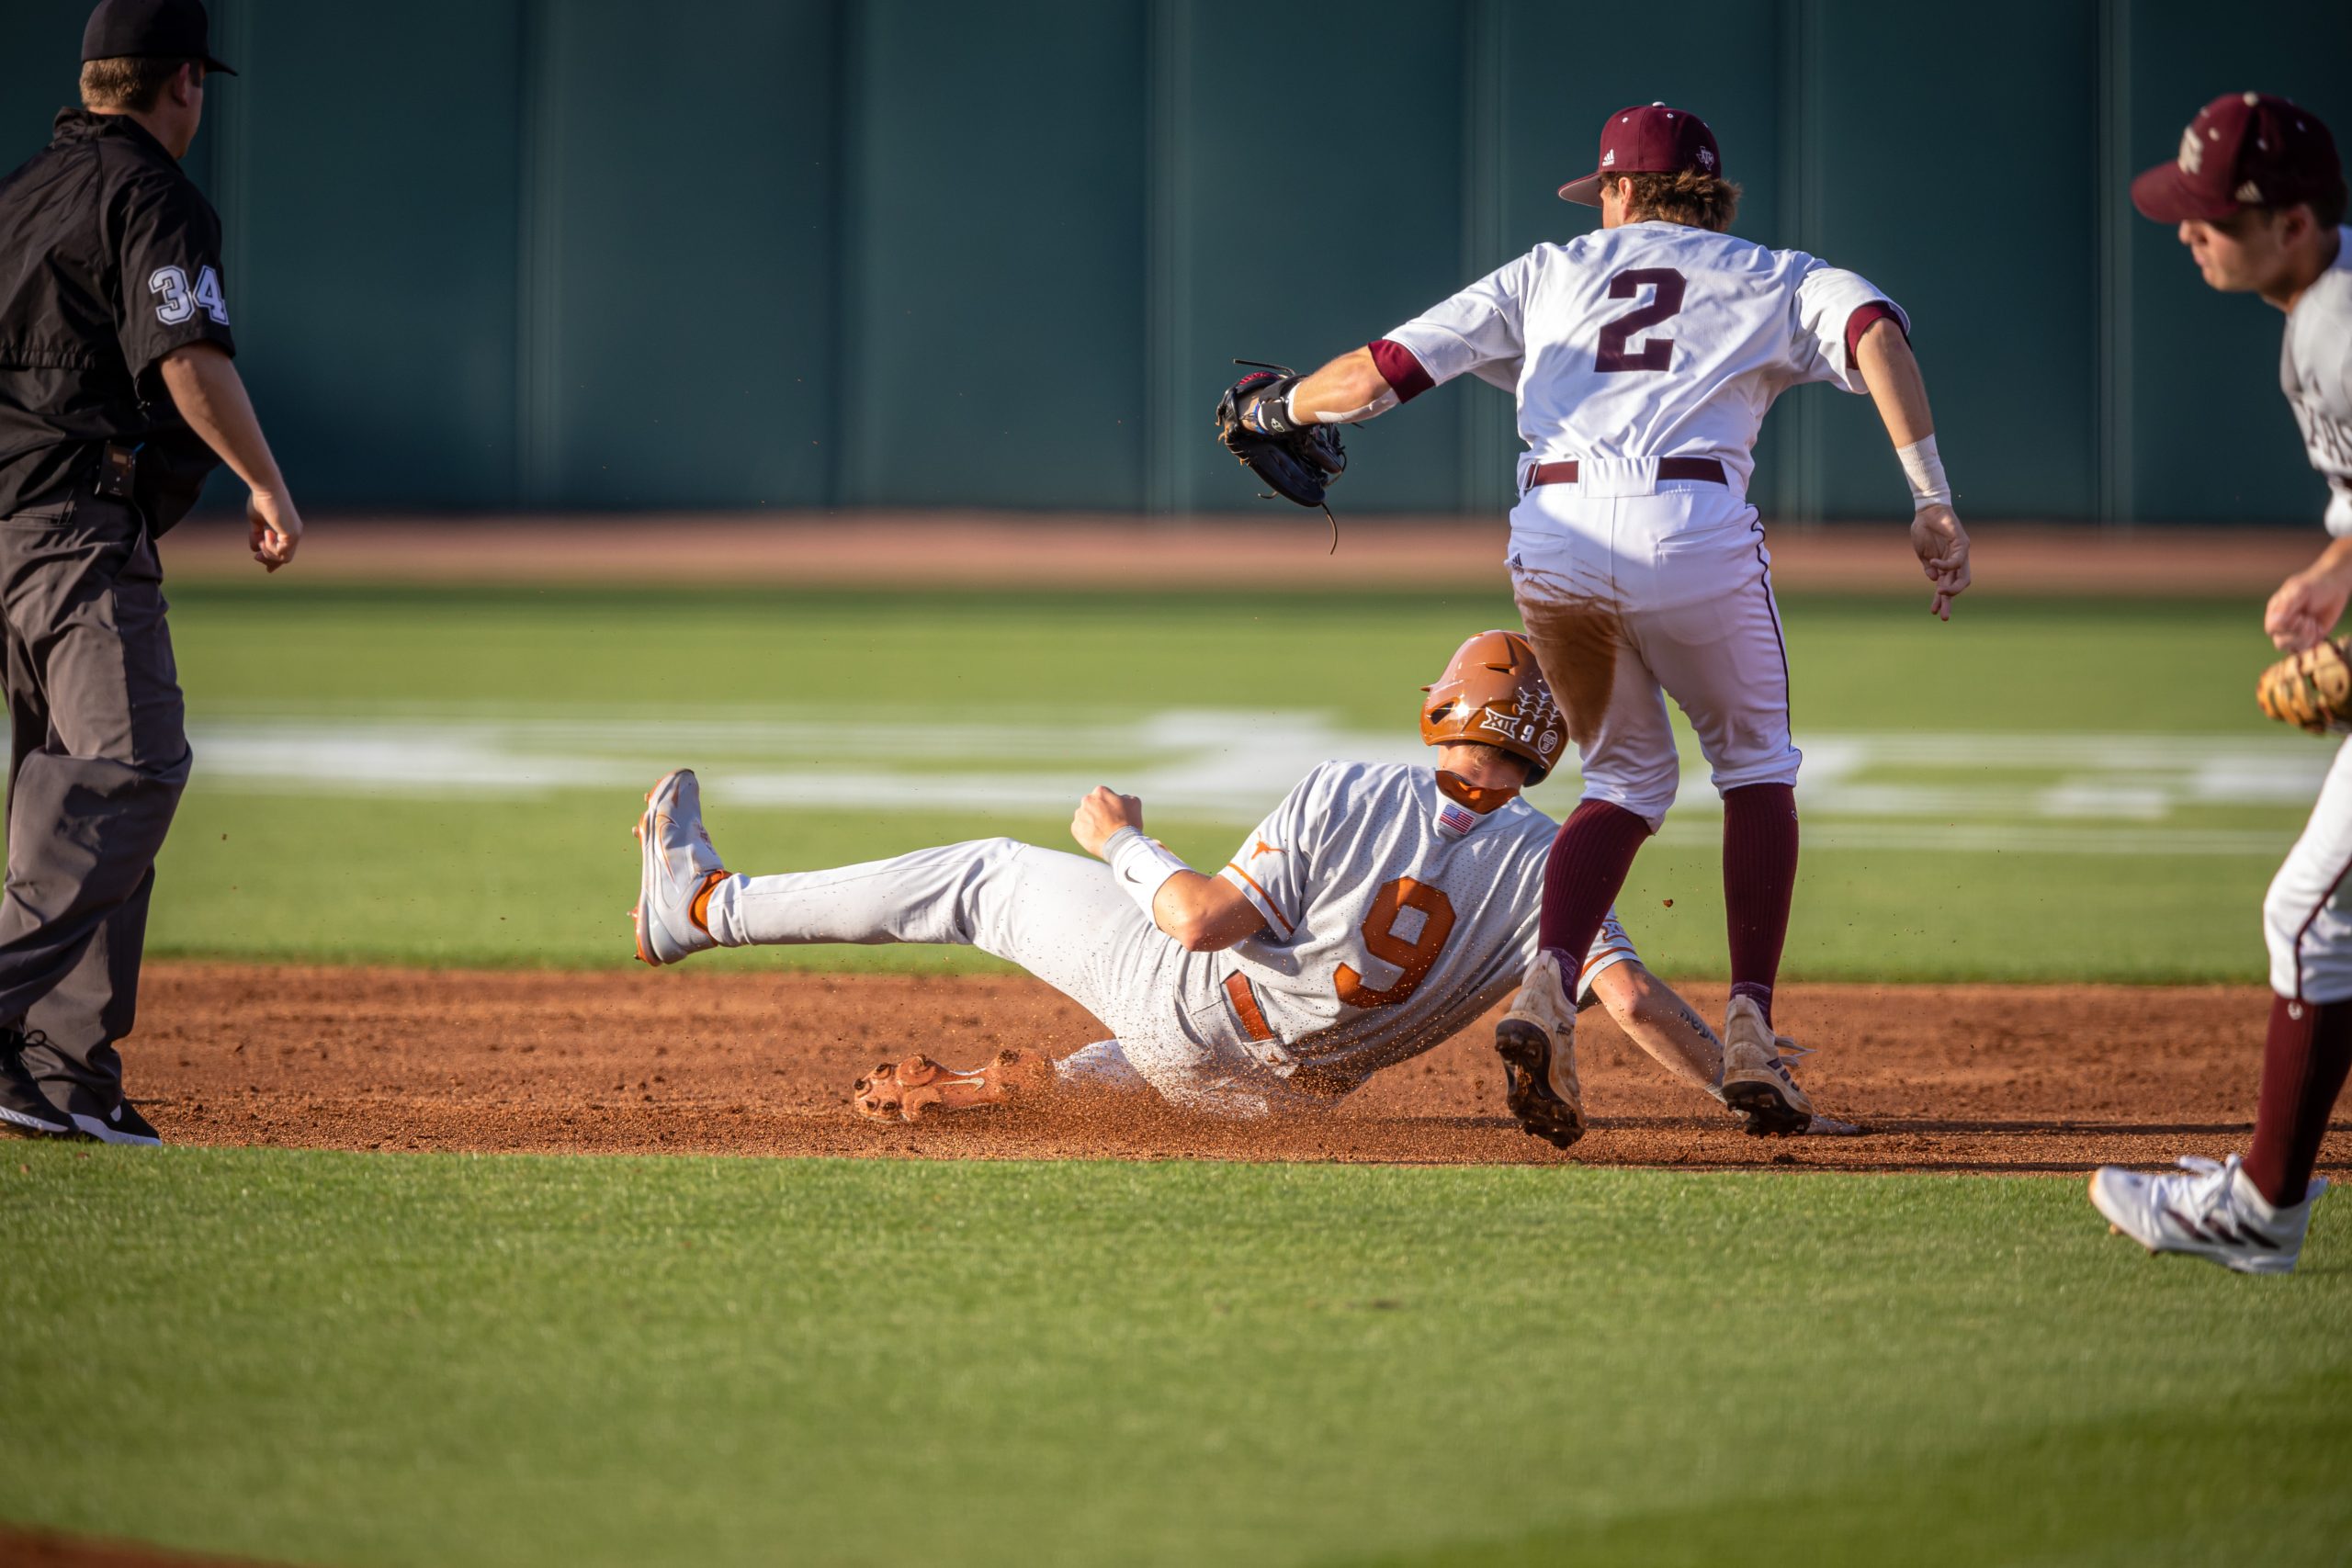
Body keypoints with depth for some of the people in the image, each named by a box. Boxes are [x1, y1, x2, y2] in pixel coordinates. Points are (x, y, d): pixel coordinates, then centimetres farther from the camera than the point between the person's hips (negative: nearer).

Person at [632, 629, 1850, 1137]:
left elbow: (1199, 916, -22)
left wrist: (1125, 846, -3)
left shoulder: (1349, 800, -22)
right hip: (1283, 1096, 3)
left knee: (989, 878, 14)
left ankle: (705, 908, 23)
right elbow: (1635, 999, -26)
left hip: (1197, 1008, -3)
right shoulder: (1550, 869, -15)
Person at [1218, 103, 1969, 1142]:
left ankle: (1550, 983, -4)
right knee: (1755, 764, 21)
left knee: (1627, 775, 22)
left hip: (1554, 537, 2)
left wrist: (1279, 408, 34)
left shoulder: (1549, 275, 24)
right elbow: (1874, 328, -2)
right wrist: (1932, 503, -9)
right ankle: (1750, 1032, 5)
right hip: (1694, 530, -2)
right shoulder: (1773, 280, 21)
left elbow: (1385, 370, 16)